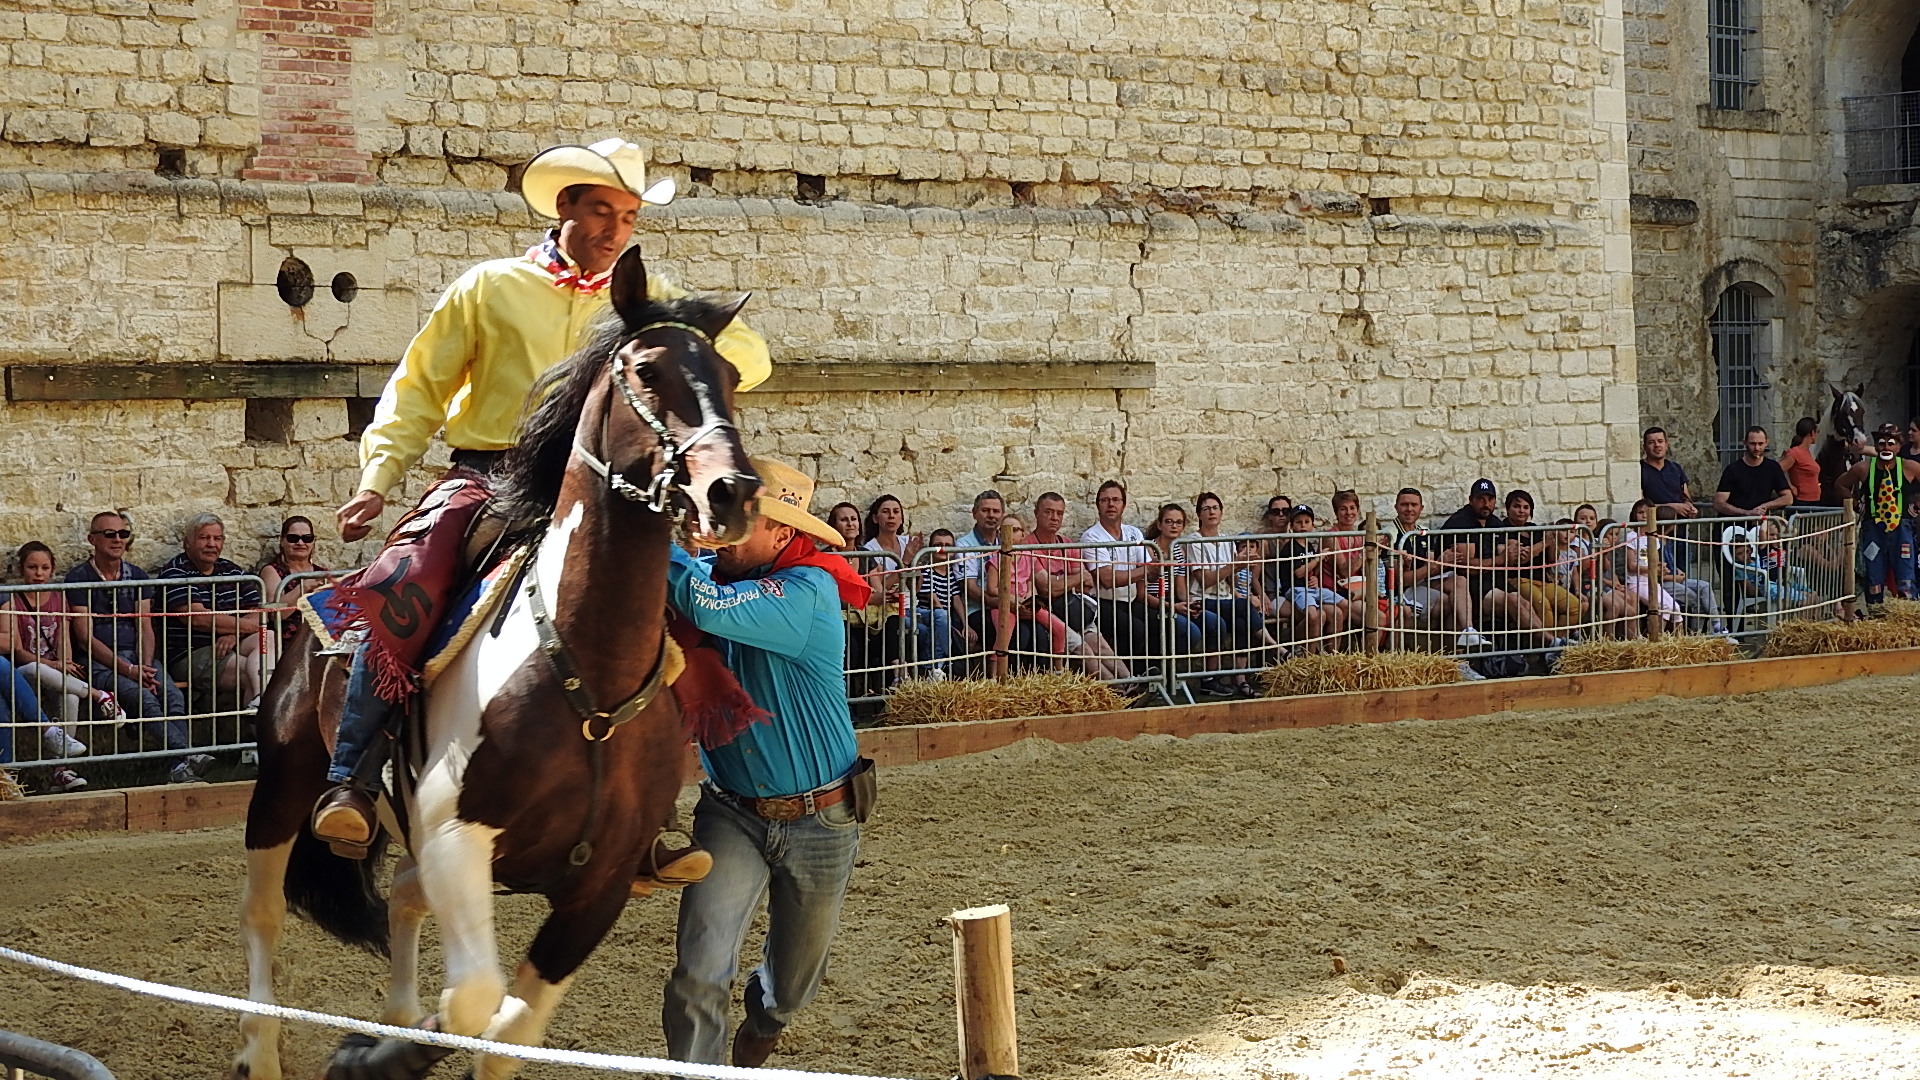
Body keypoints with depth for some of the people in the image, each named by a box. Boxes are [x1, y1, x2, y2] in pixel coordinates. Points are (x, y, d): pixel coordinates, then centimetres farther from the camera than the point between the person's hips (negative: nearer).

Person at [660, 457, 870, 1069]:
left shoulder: (807, 592, -23)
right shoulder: (711, 574, -4)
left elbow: (708, 609, -39)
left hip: (820, 820, -3)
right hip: (732, 813, 3)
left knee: (792, 985, 18)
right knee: (699, 976, -17)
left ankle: (758, 1033, 50)